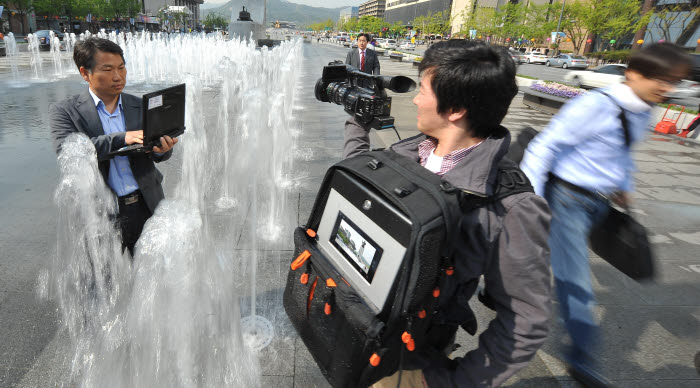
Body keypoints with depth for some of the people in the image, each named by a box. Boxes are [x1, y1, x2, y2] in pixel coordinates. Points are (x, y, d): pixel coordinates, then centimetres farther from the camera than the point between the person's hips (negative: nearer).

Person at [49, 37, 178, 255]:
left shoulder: (141, 106, 6)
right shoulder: (64, 112, -1)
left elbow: (157, 152, 4)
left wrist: (163, 149, -22)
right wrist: (122, 138, -27)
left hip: (147, 208, 2)